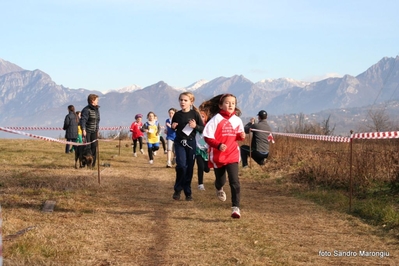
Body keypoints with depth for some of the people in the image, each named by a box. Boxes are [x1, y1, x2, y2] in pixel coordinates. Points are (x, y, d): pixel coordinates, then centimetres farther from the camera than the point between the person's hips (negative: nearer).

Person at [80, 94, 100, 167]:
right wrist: (83, 130, -29)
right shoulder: (86, 110, -14)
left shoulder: (97, 109, 12)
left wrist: (97, 130, 18)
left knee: (94, 146, 2)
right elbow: (83, 120, -21)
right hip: (87, 131, -7)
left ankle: (93, 163, 8)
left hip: (94, 131, 7)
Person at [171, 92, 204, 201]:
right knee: (181, 165, -15)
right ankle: (177, 189, 3)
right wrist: (172, 127, -9)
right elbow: (172, 130, 13)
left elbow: (203, 129, -2)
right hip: (179, 143, 0)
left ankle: (188, 192, 16)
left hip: (191, 143, 0)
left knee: (189, 168, 4)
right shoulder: (177, 115, 2)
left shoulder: (195, 114, -3)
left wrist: (195, 126, -20)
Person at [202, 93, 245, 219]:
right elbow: (207, 136, -14)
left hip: (232, 155, 1)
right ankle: (219, 189, 54)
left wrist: (241, 136, -8)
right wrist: (218, 145, -29)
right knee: (220, 180, 16)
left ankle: (235, 207, -11)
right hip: (218, 156, -1)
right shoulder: (216, 119, -12)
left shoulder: (237, 120, 1)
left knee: (234, 181, -13)